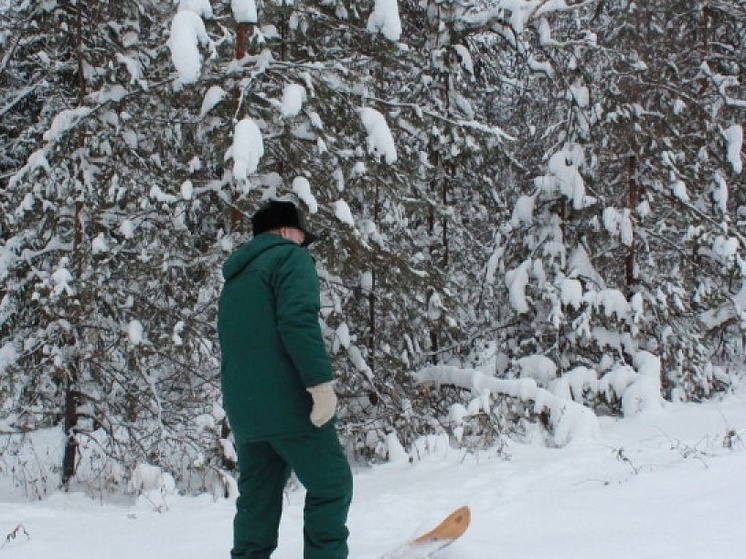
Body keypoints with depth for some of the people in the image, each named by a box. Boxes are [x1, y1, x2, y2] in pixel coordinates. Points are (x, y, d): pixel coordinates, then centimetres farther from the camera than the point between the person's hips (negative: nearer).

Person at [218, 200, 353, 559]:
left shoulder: (235, 278, 25)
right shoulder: (290, 256, -1)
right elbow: (299, 321, -17)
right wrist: (320, 381, -22)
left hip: (242, 408, 8)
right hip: (287, 402, -8)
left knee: (257, 499, 10)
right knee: (331, 485, -2)